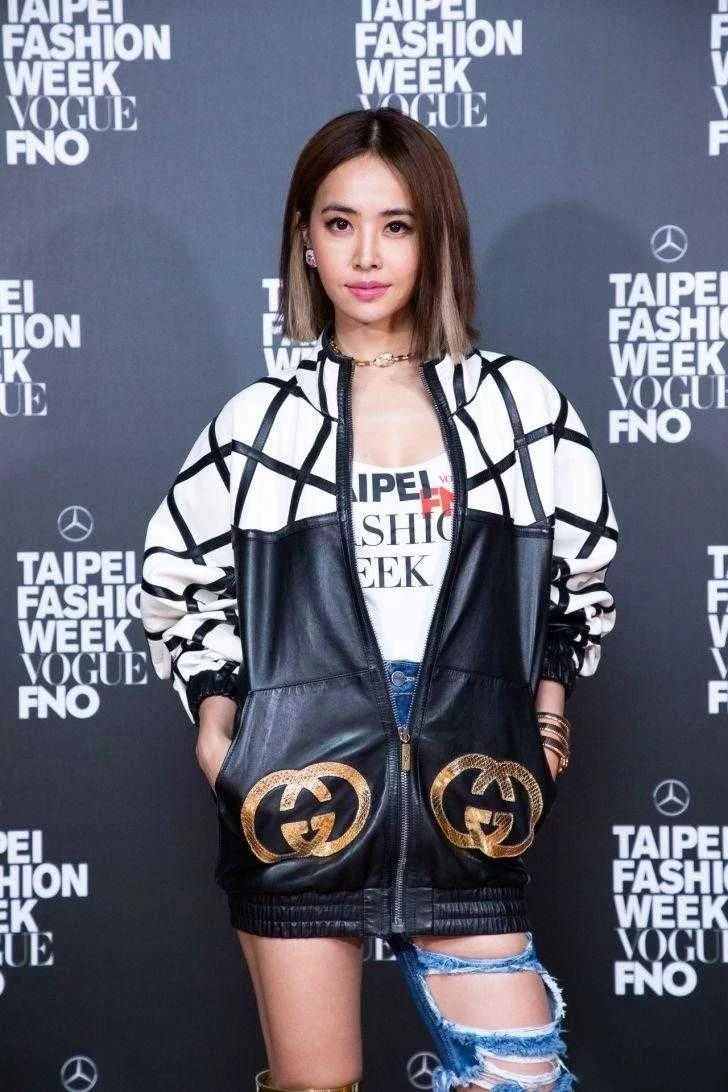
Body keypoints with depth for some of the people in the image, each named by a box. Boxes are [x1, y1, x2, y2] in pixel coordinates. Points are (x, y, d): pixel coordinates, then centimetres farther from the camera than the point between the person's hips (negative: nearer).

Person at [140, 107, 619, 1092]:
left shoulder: (521, 404, 3)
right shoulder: (262, 418, 3)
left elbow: (583, 574, 13)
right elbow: (176, 577, 12)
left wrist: (546, 723, 6)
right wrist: (218, 733, 3)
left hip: (464, 803, 1)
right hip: (301, 800, 0)